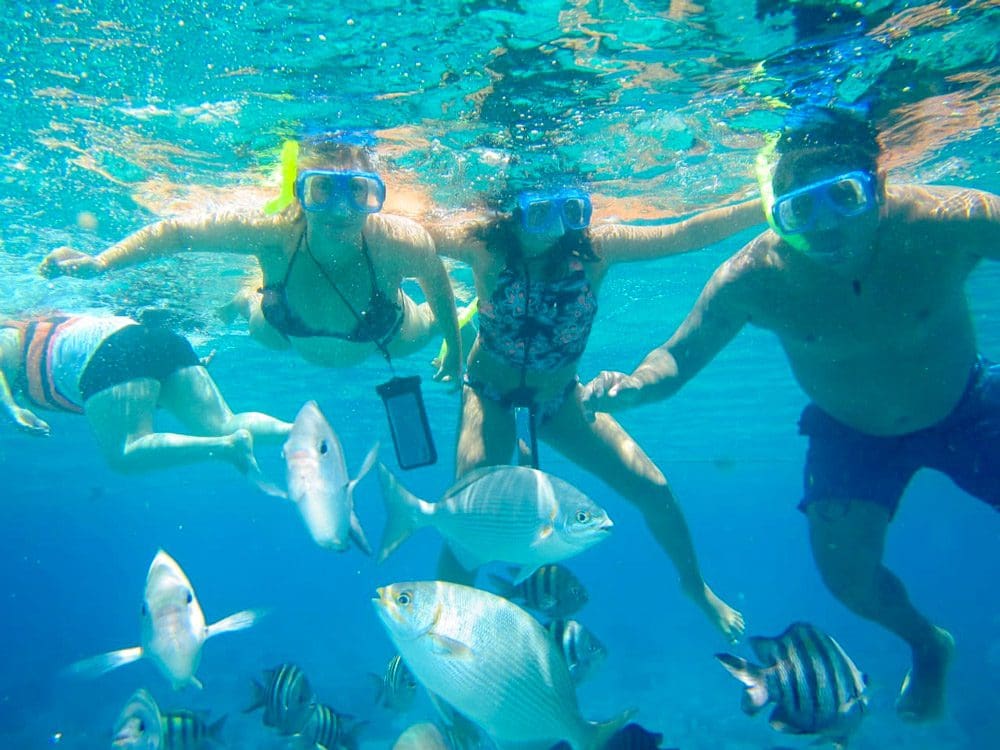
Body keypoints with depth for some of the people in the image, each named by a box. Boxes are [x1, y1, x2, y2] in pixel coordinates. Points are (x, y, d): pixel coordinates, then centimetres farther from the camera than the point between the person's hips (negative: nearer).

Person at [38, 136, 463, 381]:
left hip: (383, 336, -1)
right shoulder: (272, 233, -42)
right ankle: (248, 298, 65)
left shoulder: (398, 241, -44)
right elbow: (175, 231, -28)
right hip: (293, 332, 1)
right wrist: (100, 262, -39)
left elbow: (438, 283, -22)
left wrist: (455, 353, -10)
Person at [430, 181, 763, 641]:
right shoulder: (484, 246, -23)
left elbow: (688, 234, -23)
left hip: (560, 397, 2)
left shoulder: (594, 248, -20)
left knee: (653, 490, -2)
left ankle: (695, 585, 28)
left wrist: (764, 207, -29)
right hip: (491, 395, -2)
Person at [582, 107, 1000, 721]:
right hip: (851, 431, 0)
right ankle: (927, 643, 27)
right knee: (845, 568, -9)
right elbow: (677, 358, -21)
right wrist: (633, 385, -42)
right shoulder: (752, 278, -30)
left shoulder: (944, 222, -32)